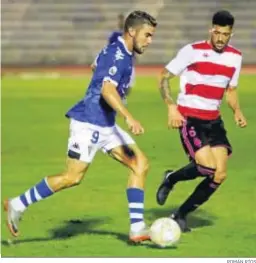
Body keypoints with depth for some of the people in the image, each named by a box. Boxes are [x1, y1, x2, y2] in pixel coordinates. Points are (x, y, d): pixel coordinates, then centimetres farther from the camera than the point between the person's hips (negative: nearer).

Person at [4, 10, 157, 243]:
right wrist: (129, 117, -41)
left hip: (105, 125, 10)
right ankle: (17, 205, 5)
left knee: (141, 164, -1)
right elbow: (107, 89, -32)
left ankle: (137, 228, -4)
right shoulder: (117, 54, -17)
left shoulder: (122, 53, 12)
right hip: (89, 123, -10)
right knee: (73, 177, -10)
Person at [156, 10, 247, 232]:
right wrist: (171, 107, -18)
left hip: (213, 120, 6)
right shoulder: (192, 51, -9)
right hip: (189, 118, -6)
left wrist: (237, 111, 0)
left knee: (220, 175, -4)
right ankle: (171, 179, 9)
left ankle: (181, 215, 11)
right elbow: (164, 77, -4)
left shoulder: (235, 57, 7)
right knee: (207, 167, -22)